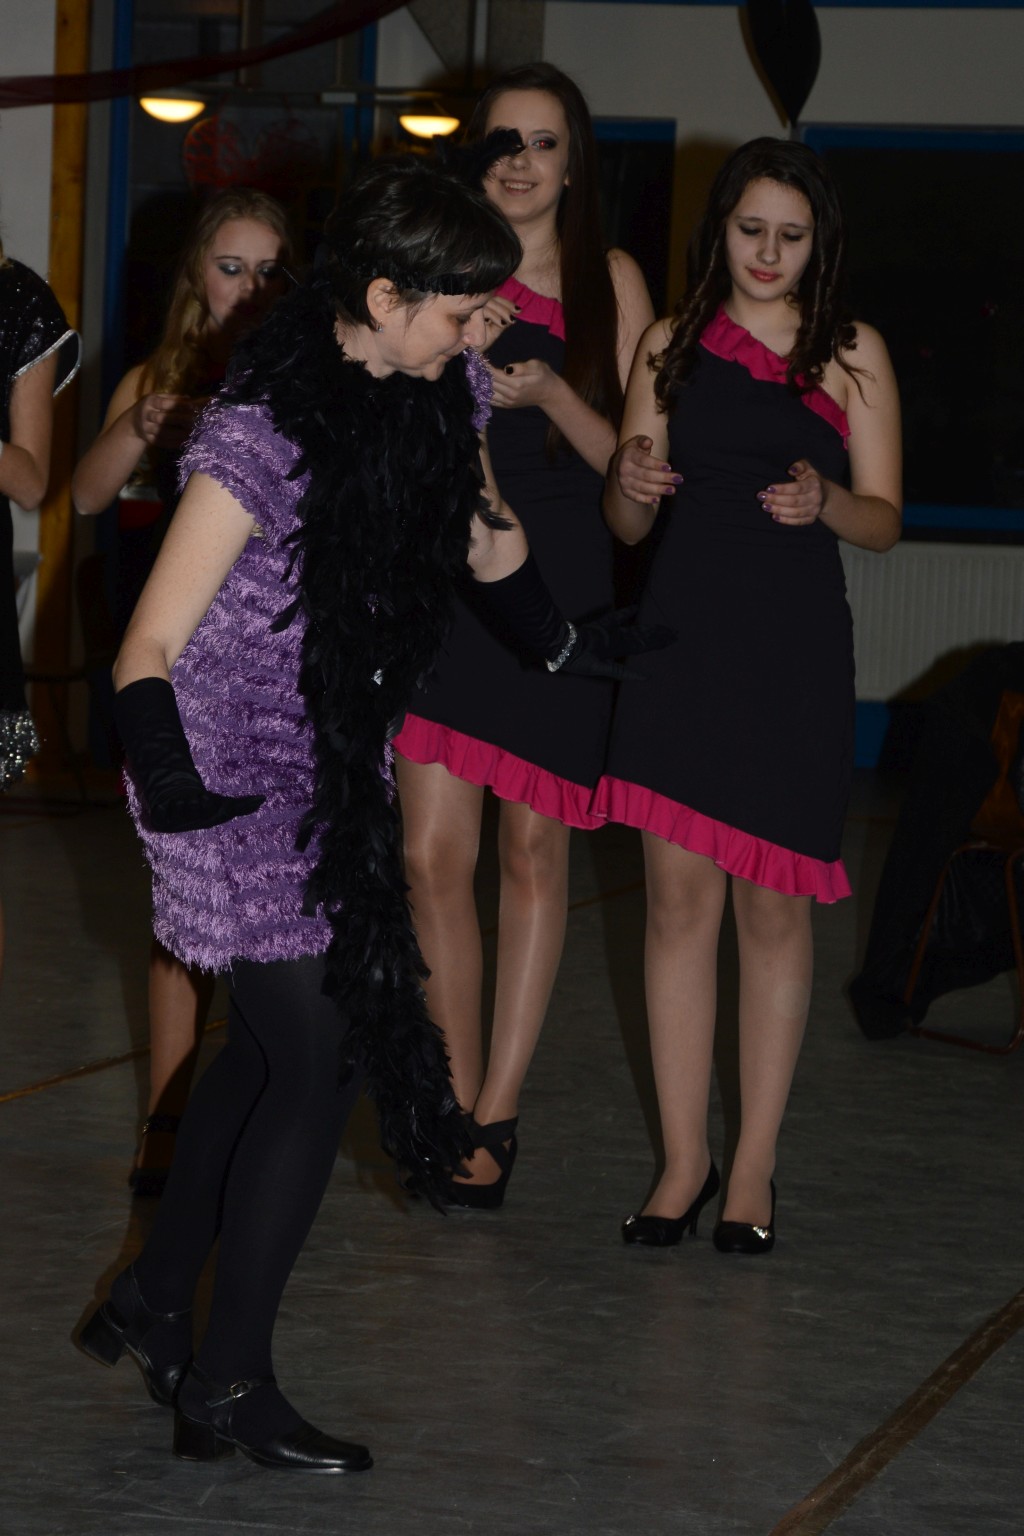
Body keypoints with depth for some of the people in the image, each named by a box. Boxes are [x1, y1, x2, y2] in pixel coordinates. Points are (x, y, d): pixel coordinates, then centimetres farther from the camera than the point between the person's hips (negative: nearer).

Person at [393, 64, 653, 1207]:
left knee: (533, 854, 5)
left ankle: (493, 1114, 14)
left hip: (560, 586, 0)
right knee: (432, 857, -7)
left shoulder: (611, 281, 5)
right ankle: (463, 1115, 6)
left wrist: (549, 394, -15)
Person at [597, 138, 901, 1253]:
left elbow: (886, 521, 3)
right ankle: (683, 1160, 8)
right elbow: (626, 525, 11)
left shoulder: (852, 353, 5)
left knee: (774, 909, 3)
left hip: (794, 653, -1)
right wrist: (631, 483, -12)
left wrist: (825, 503, -19)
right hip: (682, 638, 1)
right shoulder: (671, 345, 10)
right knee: (678, 897, 0)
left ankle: (753, 1165, 11)